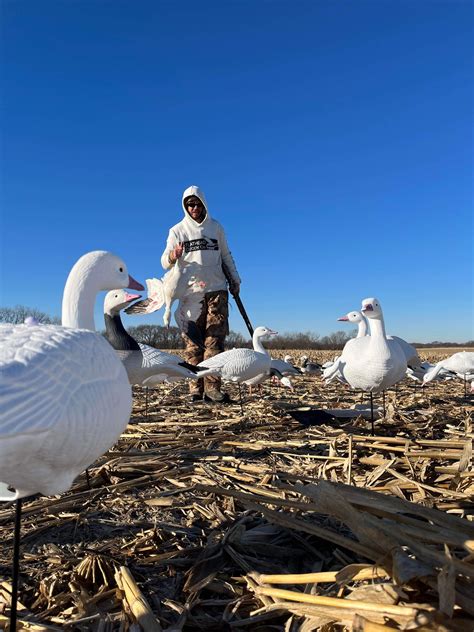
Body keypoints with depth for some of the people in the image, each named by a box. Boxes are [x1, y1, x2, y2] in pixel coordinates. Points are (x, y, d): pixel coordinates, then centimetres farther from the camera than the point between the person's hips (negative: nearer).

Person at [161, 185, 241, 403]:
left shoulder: (216, 227, 13)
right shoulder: (177, 230, 7)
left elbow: (226, 256, 22)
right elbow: (165, 262, 0)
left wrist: (234, 279, 17)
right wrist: (173, 256, -22)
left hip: (217, 290, 1)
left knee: (215, 340, -5)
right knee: (193, 342, -3)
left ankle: (212, 388, -5)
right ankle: (196, 389, 0)